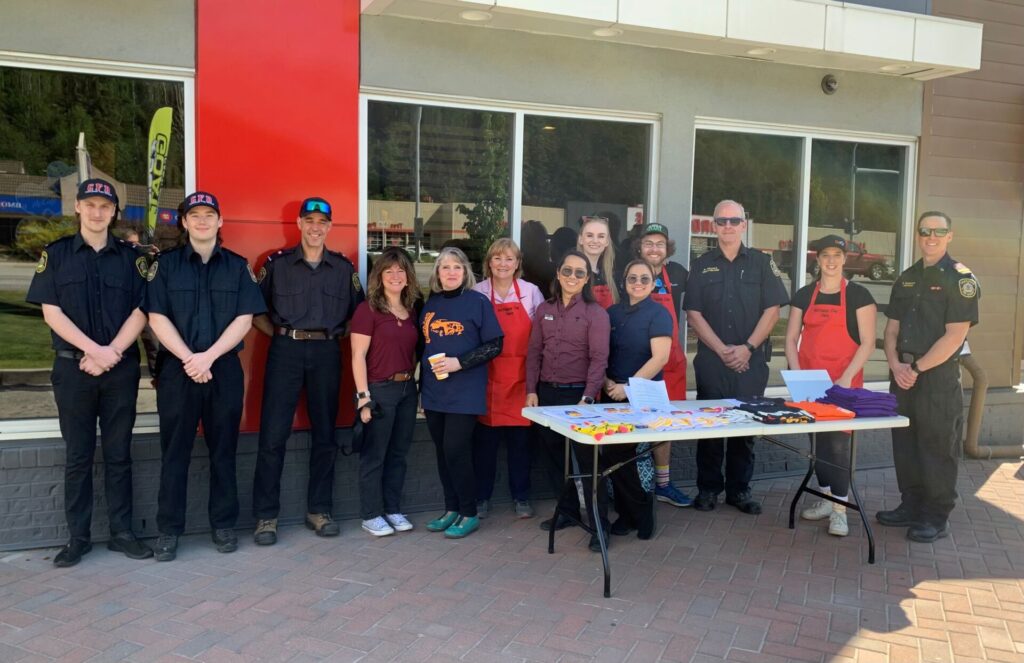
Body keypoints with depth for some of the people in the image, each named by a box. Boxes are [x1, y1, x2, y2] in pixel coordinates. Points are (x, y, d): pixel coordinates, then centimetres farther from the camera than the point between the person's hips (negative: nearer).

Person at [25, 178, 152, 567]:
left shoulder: (130, 256, 7)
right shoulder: (55, 254, 5)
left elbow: (141, 311, 0)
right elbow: (51, 311, -3)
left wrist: (111, 353, -12)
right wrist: (95, 350, -14)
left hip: (121, 367, 1)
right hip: (72, 367, 0)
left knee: (119, 454, 6)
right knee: (78, 455, 5)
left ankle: (121, 532, 14)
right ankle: (77, 537, 14)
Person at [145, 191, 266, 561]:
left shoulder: (238, 267, 7)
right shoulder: (165, 264, 6)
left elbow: (245, 319, -1)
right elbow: (157, 317, -2)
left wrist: (208, 356, -12)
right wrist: (189, 358, -13)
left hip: (225, 369, 1)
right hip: (178, 368, 0)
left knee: (223, 450, 7)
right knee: (174, 451, 4)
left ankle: (223, 525, 17)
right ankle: (169, 530, 13)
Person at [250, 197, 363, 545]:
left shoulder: (344, 267, 9)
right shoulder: (277, 263, 4)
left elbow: (358, 311, 16)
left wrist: (337, 333, 5)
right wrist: (279, 333, 0)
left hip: (327, 353, 2)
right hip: (285, 351, -2)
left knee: (324, 434, 8)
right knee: (273, 435, -4)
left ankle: (319, 510, 21)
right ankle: (266, 516, 6)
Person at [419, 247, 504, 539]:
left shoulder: (478, 302, -4)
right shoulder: (430, 304, 11)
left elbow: (494, 345, -7)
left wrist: (460, 363, -17)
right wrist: (421, 384, 13)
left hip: (464, 393, -5)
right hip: (434, 392, 5)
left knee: (456, 451, -6)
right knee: (443, 452, 10)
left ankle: (469, 514, 9)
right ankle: (451, 510, 23)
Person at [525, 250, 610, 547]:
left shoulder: (595, 313, -4)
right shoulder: (544, 310, 9)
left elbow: (599, 359, -10)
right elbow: (534, 353, 9)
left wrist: (588, 397, -18)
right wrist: (531, 390, 1)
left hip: (578, 393, -5)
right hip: (547, 392, 5)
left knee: (586, 458, -3)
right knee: (552, 454, 12)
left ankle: (598, 523, 6)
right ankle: (568, 511, 28)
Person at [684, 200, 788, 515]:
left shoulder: (762, 263, 6)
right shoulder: (702, 265, 7)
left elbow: (772, 311, 1)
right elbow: (693, 314, 1)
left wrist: (747, 348, -10)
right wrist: (722, 349, -9)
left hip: (751, 359, 0)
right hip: (711, 359, 0)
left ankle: (739, 489, 17)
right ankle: (708, 488, 15)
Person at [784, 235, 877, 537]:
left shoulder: (858, 295, -2)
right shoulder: (804, 295, 8)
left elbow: (867, 342, -6)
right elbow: (791, 338, 9)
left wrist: (846, 378, -16)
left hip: (844, 383, -4)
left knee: (838, 441, -7)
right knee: (817, 438, 10)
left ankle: (839, 508, 1)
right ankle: (826, 497, 24)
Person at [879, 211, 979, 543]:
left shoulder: (961, 278, -6)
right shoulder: (906, 279, 13)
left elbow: (955, 335, -14)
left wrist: (917, 368, -14)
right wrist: (896, 364, -4)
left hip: (939, 377, -6)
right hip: (903, 374, 6)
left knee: (938, 447, 0)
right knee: (905, 442, 12)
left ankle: (937, 517, 11)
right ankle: (911, 506, 24)